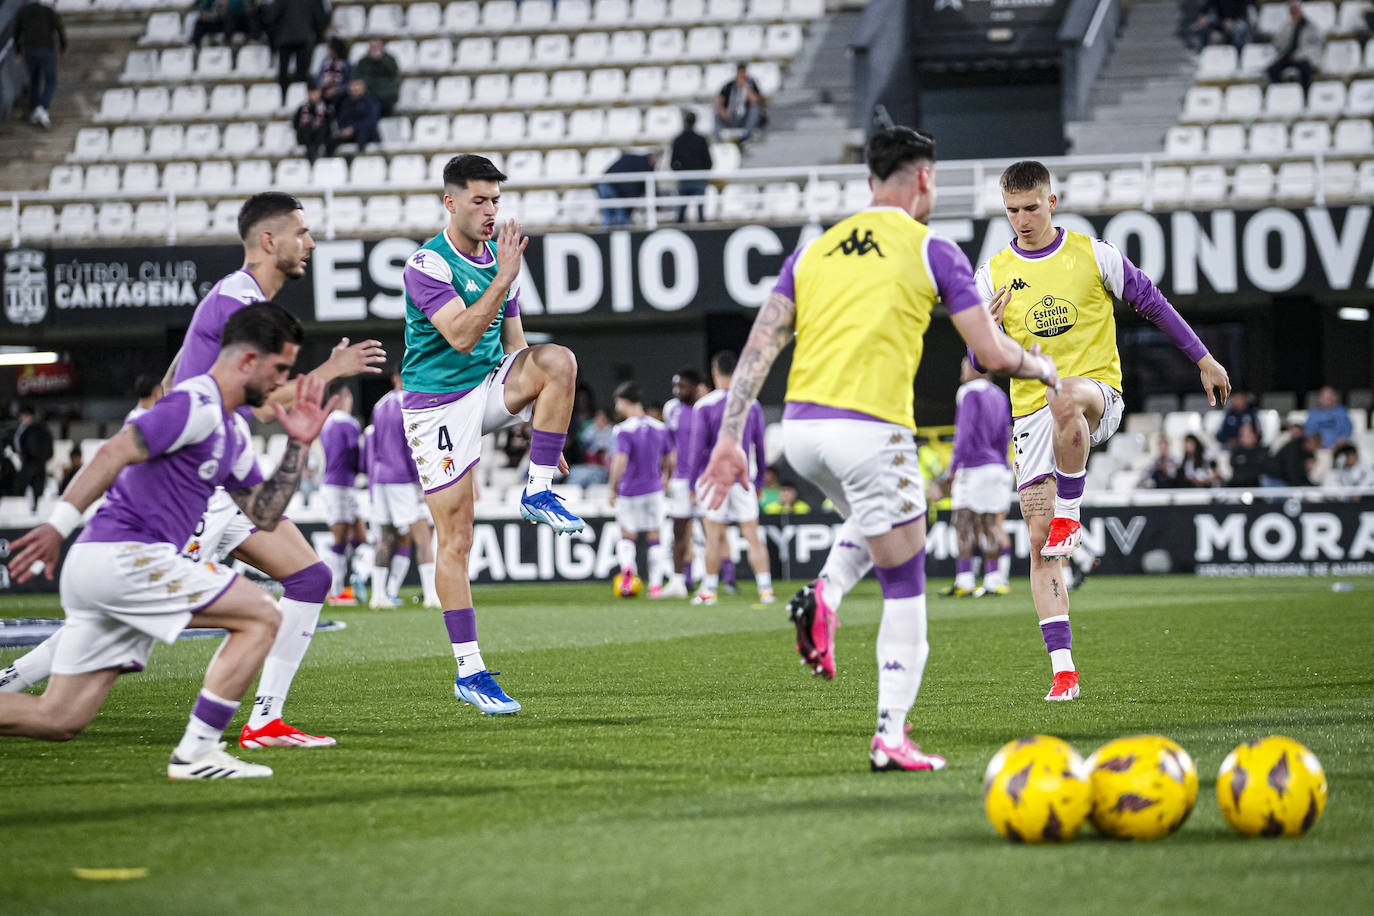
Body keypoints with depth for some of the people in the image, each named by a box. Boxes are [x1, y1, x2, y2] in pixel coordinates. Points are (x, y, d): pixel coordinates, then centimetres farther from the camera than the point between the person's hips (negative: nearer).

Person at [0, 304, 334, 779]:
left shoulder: (233, 430, 22)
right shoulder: (198, 406, -10)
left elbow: (263, 514, 24)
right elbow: (115, 453, -20)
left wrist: (299, 446, 15)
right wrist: (58, 526, -27)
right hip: (124, 556, -10)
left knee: (58, 720, 6)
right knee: (261, 616, -5)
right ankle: (195, 753, -7)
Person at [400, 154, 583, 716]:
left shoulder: (498, 257, 9)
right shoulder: (427, 264, -13)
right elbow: (460, 336, -25)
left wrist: (536, 419, 16)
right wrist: (505, 278, -30)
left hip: (490, 387, 6)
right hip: (436, 403, -6)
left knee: (558, 360, -24)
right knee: (456, 539, -6)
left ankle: (538, 493, -13)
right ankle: (469, 671, 0)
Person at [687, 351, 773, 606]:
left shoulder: (704, 406, -6)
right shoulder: (752, 404, 4)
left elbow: (698, 449, -6)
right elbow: (760, 446, 10)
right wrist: (758, 481, 19)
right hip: (744, 479, 2)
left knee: (714, 536, 5)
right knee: (753, 537, 2)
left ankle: (709, 590, 12)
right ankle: (765, 587, -5)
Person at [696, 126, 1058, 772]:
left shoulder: (815, 249, 16)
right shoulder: (930, 250, 2)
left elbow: (761, 343, 8)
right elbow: (992, 354, 0)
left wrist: (729, 437, 6)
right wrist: (1041, 367, 22)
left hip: (798, 428, 6)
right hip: (870, 429, -6)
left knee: (875, 518, 34)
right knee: (905, 587, 6)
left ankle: (823, 597, 6)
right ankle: (891, 736, -1)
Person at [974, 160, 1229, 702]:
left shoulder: (1093, 254, 1)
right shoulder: (994, 274, 6)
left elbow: (1151, 303, 11)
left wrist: (1203, 359, 10)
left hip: (1098, 393, -3)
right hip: (1031, 410, 3)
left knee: (1065, 398, -42)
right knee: (1039, 545, -6)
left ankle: (1068, 515, -22)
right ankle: (1063, 670, -5)